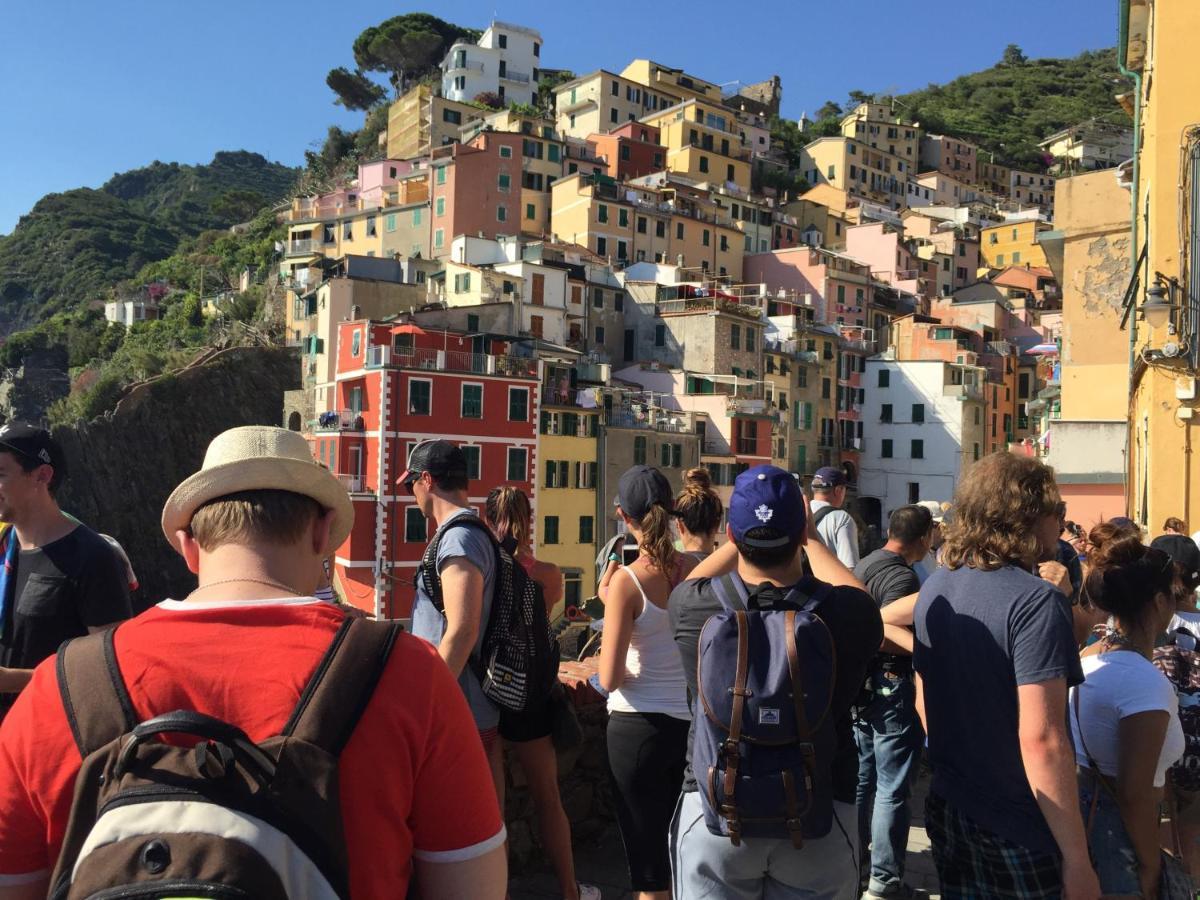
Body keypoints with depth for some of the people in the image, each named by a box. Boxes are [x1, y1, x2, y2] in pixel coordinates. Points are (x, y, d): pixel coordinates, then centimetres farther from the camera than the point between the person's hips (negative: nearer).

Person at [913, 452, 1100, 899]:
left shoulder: (936, 587, 3)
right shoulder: (1034, 601, -21)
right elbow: (1041, 739, -26)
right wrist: (1077, 860, -21)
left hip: (946, 809, 7)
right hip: (1015, 829, -7)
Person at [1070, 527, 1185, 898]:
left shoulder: (1085, 659, -1)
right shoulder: (1147, 682, -25)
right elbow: (1134, 793, -25)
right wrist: (1150, 866, -14)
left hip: (1075, 806, 7)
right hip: (1114, 827, -7)